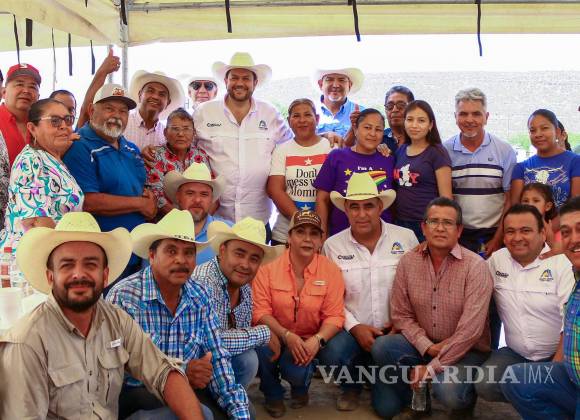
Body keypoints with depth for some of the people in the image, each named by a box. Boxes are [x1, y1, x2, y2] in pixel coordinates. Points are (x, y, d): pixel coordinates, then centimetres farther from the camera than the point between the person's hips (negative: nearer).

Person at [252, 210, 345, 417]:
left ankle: (300, 387, 15)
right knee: (262, 343, -32)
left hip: (308, 341, 0)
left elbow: (334, 316, -8)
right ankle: (273, 393, 1)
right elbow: (260, 311, -13)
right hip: (274, 335, 0)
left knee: (297, 371, -28)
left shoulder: (331, 271, -7)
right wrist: (287, 335, -27)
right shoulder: (268, 268, -9)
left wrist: (317, 340, -27)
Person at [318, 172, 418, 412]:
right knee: (331, 353, -33)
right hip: (352, 331, 0)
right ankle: (351, 385, 6)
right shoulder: (332, 245, -1)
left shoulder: (406, 238, -2)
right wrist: (355, 327, -14)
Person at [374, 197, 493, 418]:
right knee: (382, 347, -22)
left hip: (466, 350, -4)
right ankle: (416, 396, 6)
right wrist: (427, 347, -16)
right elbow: (401, 315, 0)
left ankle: (464, 401, 8)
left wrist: (431, 368, -21)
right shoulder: (408, 261, -4)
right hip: (422, 345, 4)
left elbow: (470, 330, -22)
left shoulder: (475, 266, -17)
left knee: (447, 390, -31)